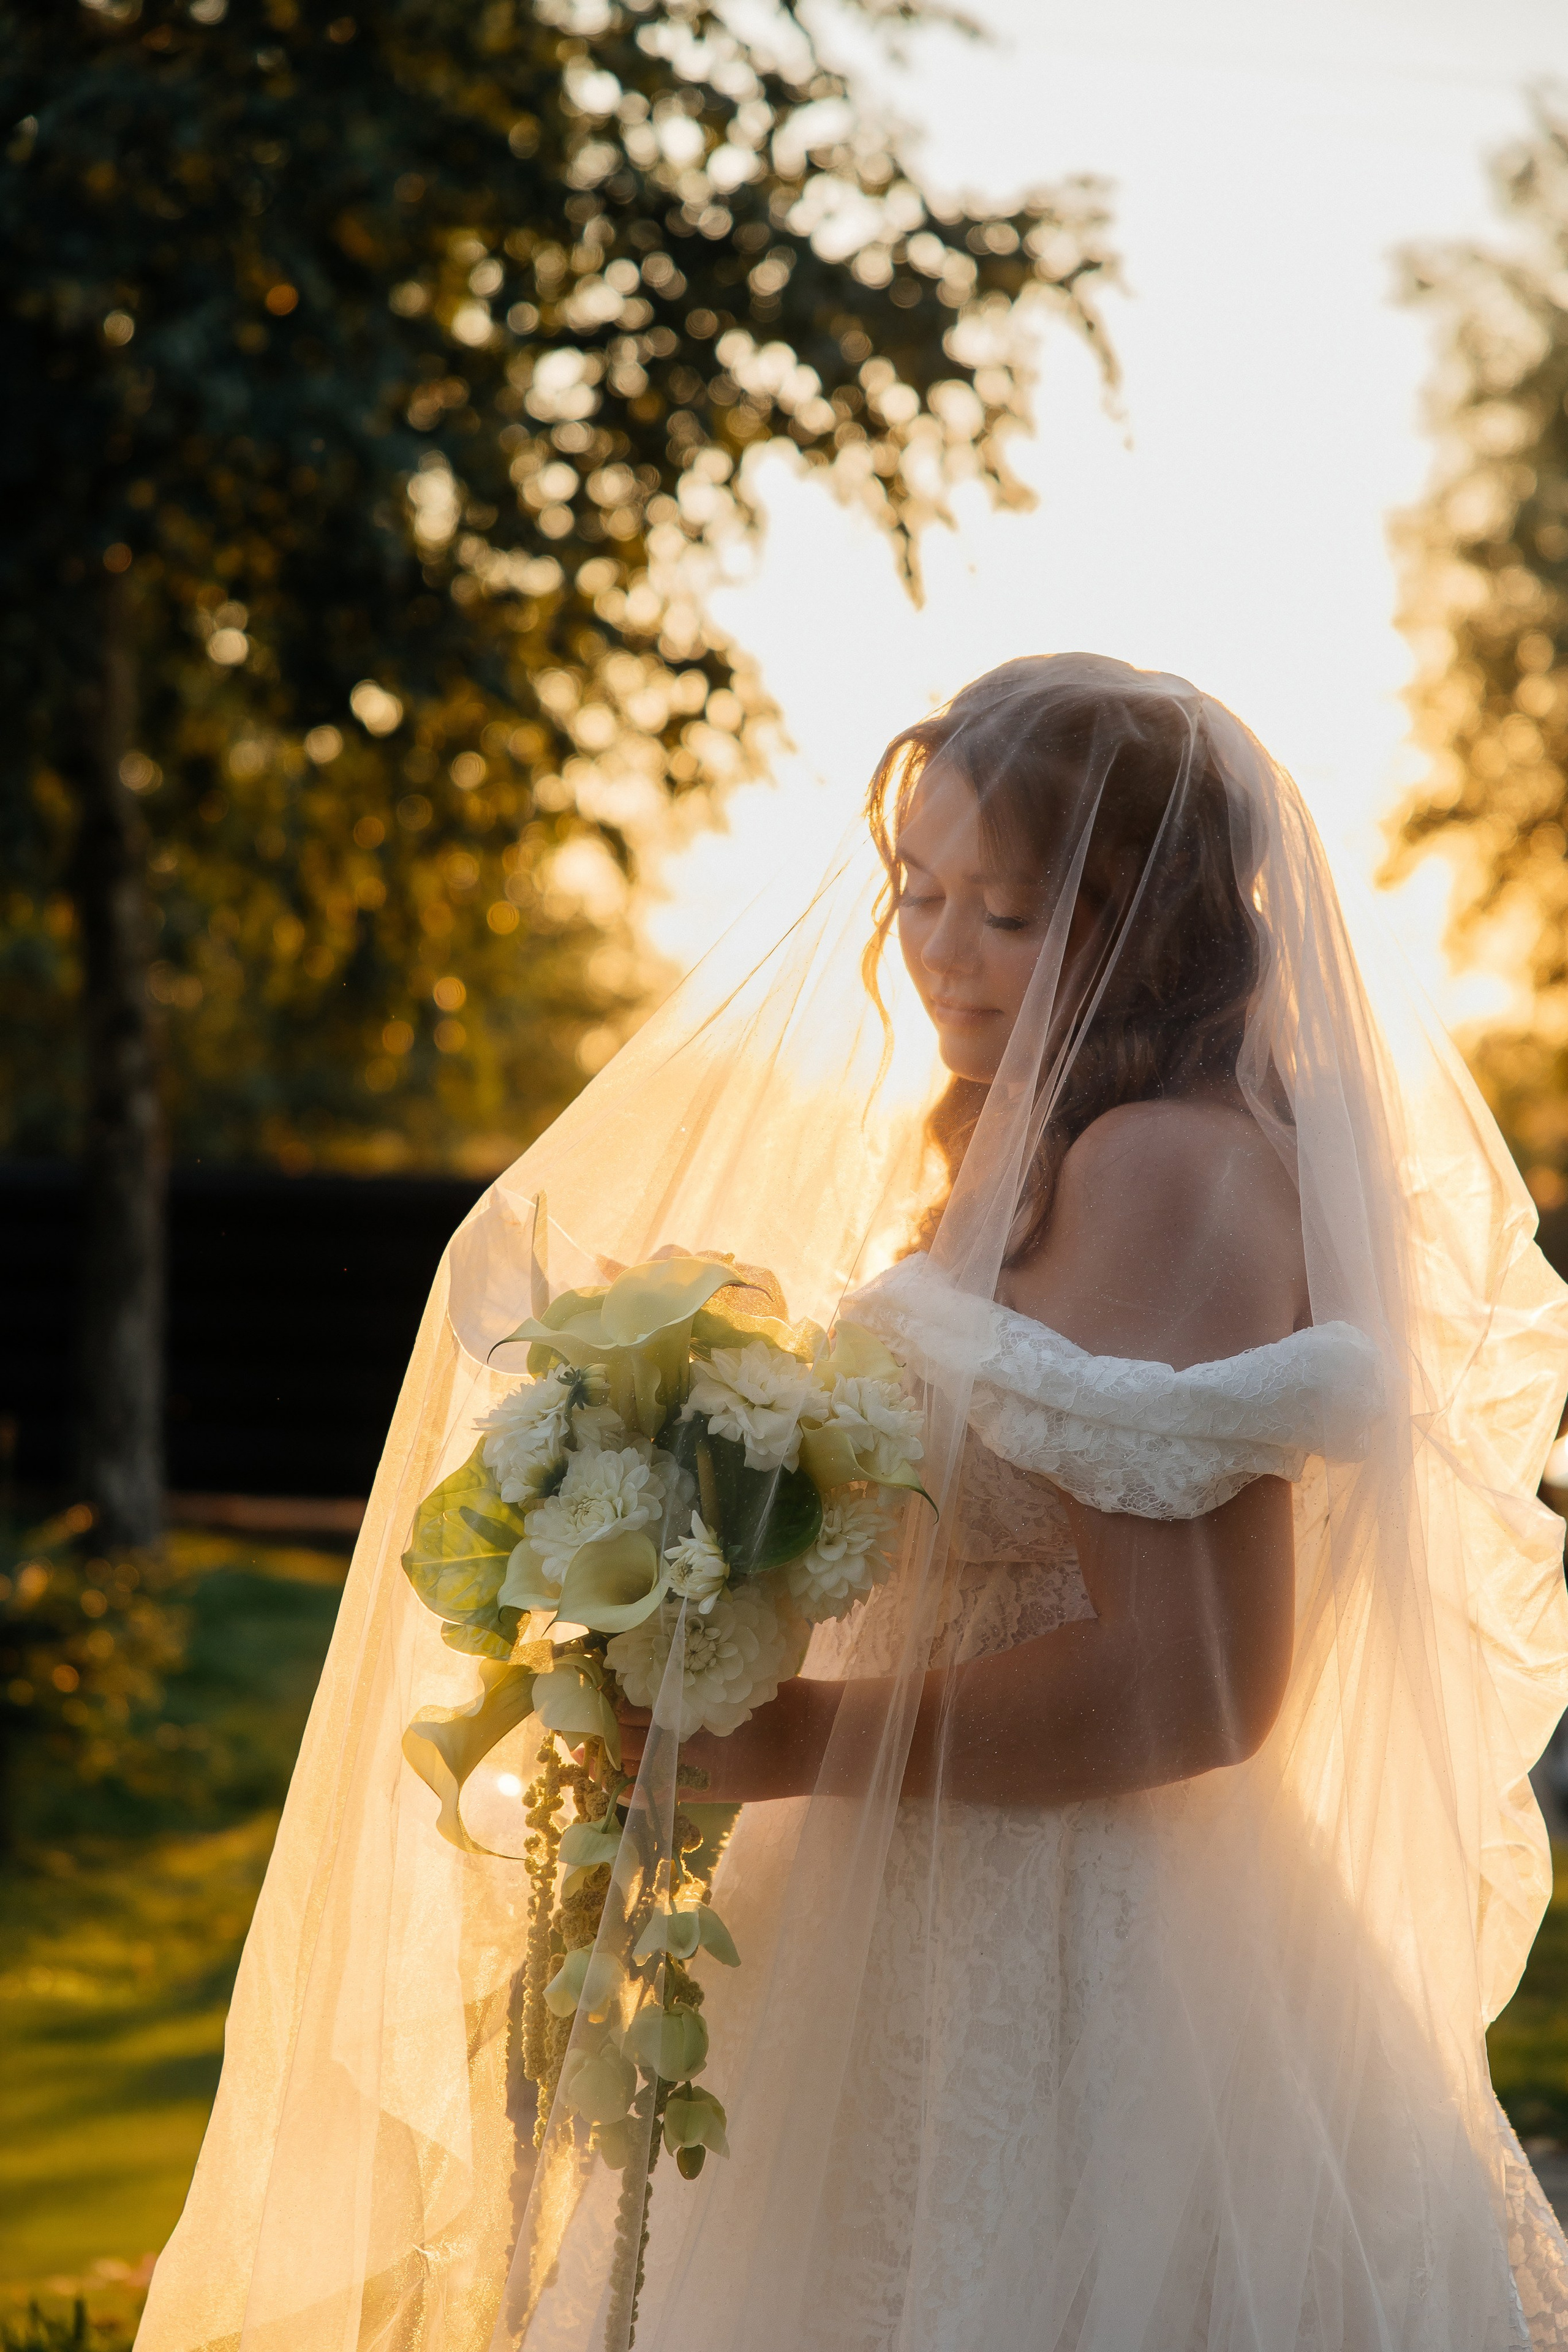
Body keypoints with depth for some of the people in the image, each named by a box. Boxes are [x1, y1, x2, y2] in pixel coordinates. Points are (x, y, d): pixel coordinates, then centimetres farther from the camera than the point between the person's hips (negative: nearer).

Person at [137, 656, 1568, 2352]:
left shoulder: (1178, 1169, -17)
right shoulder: (1018, 1164, 14)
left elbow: (1194, 1679, -24)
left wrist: (788, 1744, -19)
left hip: (1079, 1987, -9)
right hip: (925, 1945, 9)